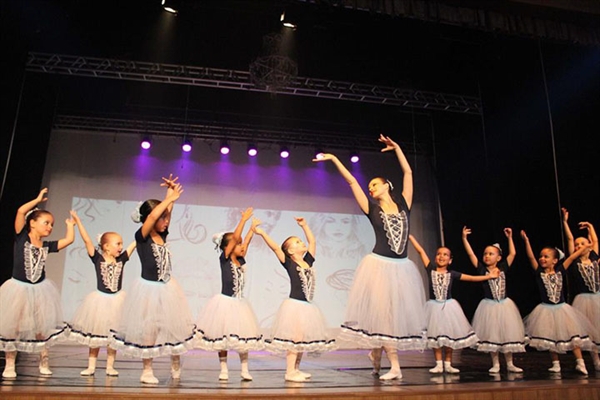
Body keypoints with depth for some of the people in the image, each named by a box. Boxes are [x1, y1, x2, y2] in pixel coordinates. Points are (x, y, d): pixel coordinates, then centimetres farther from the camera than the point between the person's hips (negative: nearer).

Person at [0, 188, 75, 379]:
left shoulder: (47, 246, 2)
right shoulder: (21, 237, -9)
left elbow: (69, 239, 3)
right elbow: (21, 211, -19)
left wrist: (70, 224, 16)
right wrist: (38, 199, -9)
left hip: (40, 290, 4)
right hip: (18, 288, -3)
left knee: (42, 327, 9)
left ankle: (43, 361, 24)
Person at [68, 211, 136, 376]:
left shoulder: (122, 259, -2)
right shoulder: (97, 259, -8)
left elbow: (136, 242, -3)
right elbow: (87, 240, -14)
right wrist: (78, 221, -18)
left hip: (116, 300, 2)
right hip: (100, 300, -2)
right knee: (94, 333, 9)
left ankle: (110, 366, 18)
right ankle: (91, 366, 21)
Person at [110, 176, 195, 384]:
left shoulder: (163, 236, 2)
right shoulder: (142, 237, -15)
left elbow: (166, 210, -1)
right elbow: (153, 215, -29)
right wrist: (169, 198, -22)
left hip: (167, 288, 6)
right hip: (149, 289, -6)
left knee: (174, 326, 11)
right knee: (147, 329, 8)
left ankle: (175, 364, 31)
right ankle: (147, 370, 24)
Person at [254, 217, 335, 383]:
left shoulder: (308, 261, 10)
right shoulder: (289, 263, -5)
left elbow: (312, 241, 19)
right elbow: (275, 247, -14)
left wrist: (304, 225, 23)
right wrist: (262, 233, -18)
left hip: (307, 306, 7)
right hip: (294, 305, -7)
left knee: (304, 339, 11)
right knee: (295, 338, -8)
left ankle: (296, 369, 22)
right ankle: (290, 371, -1)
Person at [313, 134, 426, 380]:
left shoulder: (404, 205, 9)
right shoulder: (372, 209, 4)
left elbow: (408, 172, 12)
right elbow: (352, 181, 4)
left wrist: (396, 147, 17)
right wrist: (334, 159, 5)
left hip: (402, 268, 3)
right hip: (380, 266, -3)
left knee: (400, 313, 8)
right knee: (383, 313, -3)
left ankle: (376, 353, 28)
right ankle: (394, 366, 5)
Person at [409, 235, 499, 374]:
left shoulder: (452, 274, 1)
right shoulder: (431, 269, -3)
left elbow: (471, 278, 6)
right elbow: (421, 251, -6)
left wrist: (489, 276, 3)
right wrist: (409, 235, -6)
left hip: (448, 306, 1)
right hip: (434, 306, -1)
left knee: (449, 336, 7)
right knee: (435, 336, 2)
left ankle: (448, 364, 19)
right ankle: (439, 364, 12)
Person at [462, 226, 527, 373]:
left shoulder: (503, 268, 2)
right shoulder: (482, 269, -3)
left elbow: (513, 253, 3)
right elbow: (470, 254, -9)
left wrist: (509, 237, 4)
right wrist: (464, 238, -15)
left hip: (504, 305, 2)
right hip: (489, 306, -2)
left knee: (508, 334, 8)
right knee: (491, 335, 4)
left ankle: (510, 364, 22)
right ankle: (495, 364, 17)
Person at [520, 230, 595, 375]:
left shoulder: (560, 271, -1)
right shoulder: (539, 273, -4)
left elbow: (572, 257, 0)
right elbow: (530, 257, -15)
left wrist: (587, 245, 3)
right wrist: (526, 241, -24)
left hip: (562, 309, 1)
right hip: (546, 310, 0)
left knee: (573, 335, 0)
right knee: (550, 338, 6)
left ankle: (580, 362, 10)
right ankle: (556, 364, 18)